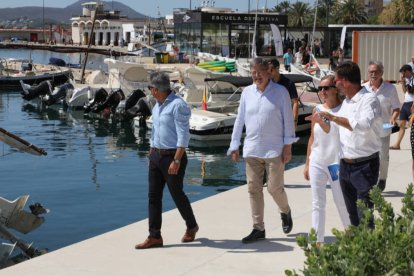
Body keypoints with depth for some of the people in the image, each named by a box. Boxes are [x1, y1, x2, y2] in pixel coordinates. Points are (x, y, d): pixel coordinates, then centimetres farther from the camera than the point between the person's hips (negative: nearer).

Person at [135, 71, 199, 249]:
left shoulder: (178, 105, -16)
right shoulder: (158, 105, 12)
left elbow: (183, 136, -20)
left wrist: (176, 161, -24)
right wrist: (151, 155, 21)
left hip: (173, 156, -8)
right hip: (156, 155, 8)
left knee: (177, 194, 5)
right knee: (153, 196, 4)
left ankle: (191, 226, 29)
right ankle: (154, 237, 8)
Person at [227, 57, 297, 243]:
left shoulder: (280, 92, -2)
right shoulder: (247, 92, 7)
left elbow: (288, 119, -2)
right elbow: (239, 120, 11)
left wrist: (288, 146, -6)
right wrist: (234, 145, 9)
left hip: (274, 149, -4)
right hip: (251, 149, 4)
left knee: (275, 188, -3)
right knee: (254, 189, 4)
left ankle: (285, 212, 30)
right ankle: (258, 229, 14)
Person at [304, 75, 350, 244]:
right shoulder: (317, 110, 5)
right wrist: (307, 164, 13)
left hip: (336, 163, -4)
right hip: (317, 162, 4)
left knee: (341, 202, 8)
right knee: (317, 203, 5)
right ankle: (318, 240, 11)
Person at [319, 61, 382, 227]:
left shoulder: (369, 99, -13)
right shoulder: (346, 102, 13)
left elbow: (363, 125, -32)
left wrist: (333, 118, -28)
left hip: (364, 165, -8)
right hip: (345, 165, 8)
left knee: (364, 215, -6)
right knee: (352, 214, 15)